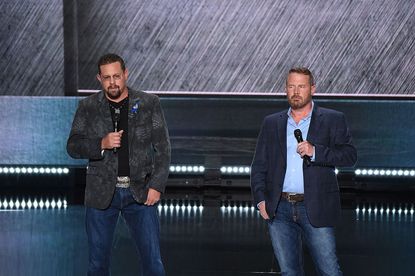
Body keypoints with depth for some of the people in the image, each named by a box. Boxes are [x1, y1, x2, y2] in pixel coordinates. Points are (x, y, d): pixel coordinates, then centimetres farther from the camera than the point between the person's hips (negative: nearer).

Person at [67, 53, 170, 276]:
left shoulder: (149, 103, 1)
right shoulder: (88, 107, 3)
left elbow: (162, 148, 1)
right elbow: (73, 146, 1)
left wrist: (156, 186, -8)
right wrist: (102, 144, -17)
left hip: (140, 192, -1)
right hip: (102, 193, 1)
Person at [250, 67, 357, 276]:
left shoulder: (332, 120, 5)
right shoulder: (271, 123, 14)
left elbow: (349, 155, -5)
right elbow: (259, 166, 13)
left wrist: (315, 152, -18)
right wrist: (260, 199, 0)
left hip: (315, 209, -3)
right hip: (279, 209, 3)